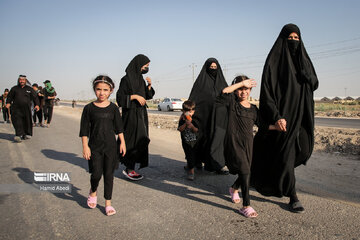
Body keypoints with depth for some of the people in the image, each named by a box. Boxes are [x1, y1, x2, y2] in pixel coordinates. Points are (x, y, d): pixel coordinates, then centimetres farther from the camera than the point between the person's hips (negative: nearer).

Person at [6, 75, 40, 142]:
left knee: (27, 122, 6)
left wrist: (37, 105, -3)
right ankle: (18, 135, -15)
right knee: (17, 121, -12)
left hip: (26, 108, 0)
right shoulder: (14, 88, 12)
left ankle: (27, 134, 20)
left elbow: (35, 97, 9)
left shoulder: (29, 89, 10)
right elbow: (10, 96, 16)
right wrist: (8, 103, 0)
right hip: (16, 108, 0)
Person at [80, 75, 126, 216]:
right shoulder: (89, 108, -4)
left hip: (110, 146, 2)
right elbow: (84, 129, -2)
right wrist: (85, 146, -6)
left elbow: (119, 127, 7)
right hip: (94, 146, -1)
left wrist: (122, 142, 4)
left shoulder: (113, 108, 1)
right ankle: (93, 192, 29)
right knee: (96, 173, -5)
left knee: (109, 174, 6)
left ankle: (108, 203, 19)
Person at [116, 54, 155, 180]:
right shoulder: (127, 79, -10)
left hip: (141, 113, 9)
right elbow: (120, 97, -13)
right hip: (131, 114, -8)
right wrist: (135, 96, -20)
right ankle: (129, 169, 0)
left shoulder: (140, 78, 15)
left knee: (140, 141, 8)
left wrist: (149, 85, 1)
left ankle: (130, 168, 16)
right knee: (136, 140, -11)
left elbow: (147, 96, 17)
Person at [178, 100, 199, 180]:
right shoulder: (182, 120, -5)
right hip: (186, 141, -2)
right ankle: (191, 171, -3)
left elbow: (196, 130, -10)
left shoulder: (194, 121, -3)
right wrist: (185, 124, -28)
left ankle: (188, 166, 40)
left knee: (194, 155, 14)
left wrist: (192, 126, -28)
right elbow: (180, 129, -16)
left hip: (194, 141, 3)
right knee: (190, 155, -9)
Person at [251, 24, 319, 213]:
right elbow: (266, 92, -13)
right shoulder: (273, 62, -6)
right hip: (282, 114, -6)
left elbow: (314, 85, 12)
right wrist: (276, 116, -23)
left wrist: (306, 75, -11)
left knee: (303, 150, 9)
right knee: (286, 155, -4)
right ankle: (292, 196, 10)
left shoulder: (303, 60, 13)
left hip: (301, 114, 6)